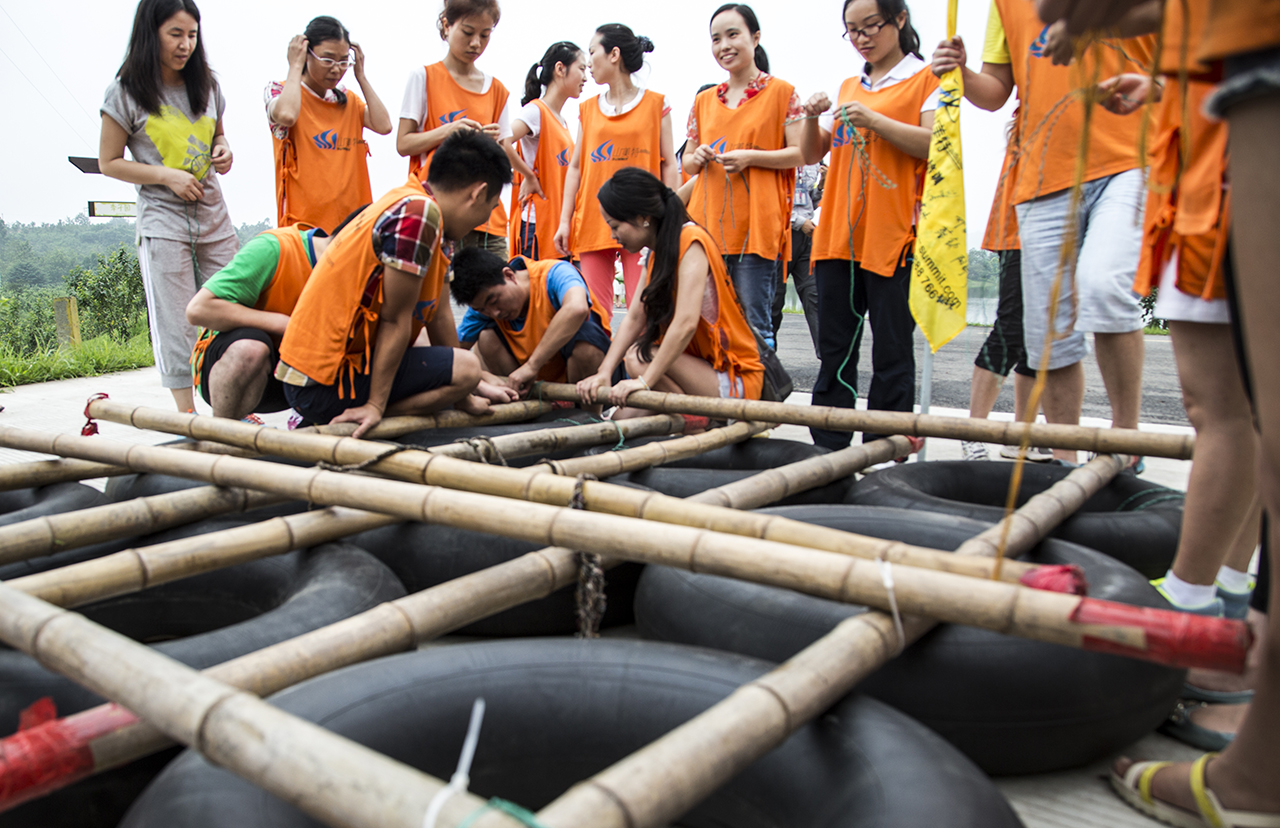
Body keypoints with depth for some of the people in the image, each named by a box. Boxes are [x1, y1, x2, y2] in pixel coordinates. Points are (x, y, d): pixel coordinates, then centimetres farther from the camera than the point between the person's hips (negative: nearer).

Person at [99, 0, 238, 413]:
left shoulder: (206, 85, 10)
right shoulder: (127, 93, -2)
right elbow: (109, 162, 1)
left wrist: (222, 151, 1)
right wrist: (167, 176, -13)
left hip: (214, 216, 4)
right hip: (162, 222, -4)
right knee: (177, 324, -4)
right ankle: (188, 419, 4)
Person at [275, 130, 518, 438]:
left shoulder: (410, 203, 13)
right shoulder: (419, 213, -19)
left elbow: (438, 313, 16)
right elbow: (395, 321, -18)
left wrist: (465, 392, 20)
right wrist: (376, 406, -14)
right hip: (325, 386, -10)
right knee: (466, 367, -11)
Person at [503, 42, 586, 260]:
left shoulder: (562, 122, 18)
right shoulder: (535, 111, -7)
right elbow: (501, 143, -24)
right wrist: (529, 176, -13)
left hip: (560, 223, 8)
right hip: (538, 222, -8)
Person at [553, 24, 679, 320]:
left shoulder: (656, 103, 7)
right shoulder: (587, 109, 15)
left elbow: (668, 164, 4)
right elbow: (575, 166, 13)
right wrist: (565, 221, 5)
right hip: (593, 221, 3)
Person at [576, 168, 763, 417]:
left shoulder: (691, 240, -17)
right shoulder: (659, 251, 9)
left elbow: (686, 323, -28)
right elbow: (635, 318, 2)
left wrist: (645, 380, -28)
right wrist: (604, 373, -10)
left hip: (735, 379, -7)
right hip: (704, 368, 7)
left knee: (639, 358, -25)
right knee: (624, 417, -10)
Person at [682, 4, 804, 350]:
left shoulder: (781, 92, 4)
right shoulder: (704, 100, 17)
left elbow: (801, 153, -2)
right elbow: (687, 163, 21)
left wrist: (750, 157, -14)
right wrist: (696, 158, -3)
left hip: (755, 226, -4)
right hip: (708, 224, 5)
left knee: (754, 322, -6)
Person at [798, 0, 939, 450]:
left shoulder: (927, 78, 5)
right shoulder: (848, 88, 21)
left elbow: (937, 145, -9)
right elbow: (812, 154, 19)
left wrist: (873, 120, -17)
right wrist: (813, 118, 0)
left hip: (892, 235, -5)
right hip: (838, 233, 6)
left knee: (892, 353, -3)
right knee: (834, 348, 6)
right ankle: (828, 451, 13)